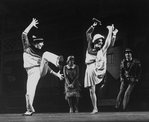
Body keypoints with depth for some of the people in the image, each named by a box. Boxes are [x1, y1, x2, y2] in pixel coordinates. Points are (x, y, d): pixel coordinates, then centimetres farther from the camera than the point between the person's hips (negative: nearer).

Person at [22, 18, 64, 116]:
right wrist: (32, 25, 1)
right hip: (32, 72, -3)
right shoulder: (27, 48, 11)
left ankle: (58, 62, -50)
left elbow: (46, 66, 27)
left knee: (46, 54, -19)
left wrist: (56, 74, 23)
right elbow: (24, 35, -3)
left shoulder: (40, 53, 23)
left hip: (41, 70, 3)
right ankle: (30, 110, 7)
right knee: (29, 92, -14)